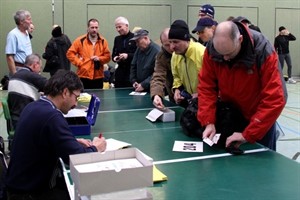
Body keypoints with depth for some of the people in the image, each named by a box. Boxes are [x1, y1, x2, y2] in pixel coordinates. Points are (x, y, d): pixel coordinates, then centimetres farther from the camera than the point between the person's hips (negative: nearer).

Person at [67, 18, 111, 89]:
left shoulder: (103, 41, 7)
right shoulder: (80, 40, -2)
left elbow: (108, 56, 8)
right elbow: (70, 53, 0)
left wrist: (99, 59, -10)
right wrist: (79, 63, -8)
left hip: (98, 77, 3)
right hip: (84, 77, -2)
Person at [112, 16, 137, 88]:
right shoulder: (117, 39, 16)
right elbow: (113, 54, 22)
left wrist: (128, 56, -19)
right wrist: (114, 58, 0)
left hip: (132, 72, -5)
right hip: (120, 72, 5)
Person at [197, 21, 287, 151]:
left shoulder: (264, 52, -30)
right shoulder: (211, 50, -20)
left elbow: (275, 99, -32)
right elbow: (206, 87, -12)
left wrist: (247, 134, -34)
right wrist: (209, 122, -24)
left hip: (259, 118, -3)